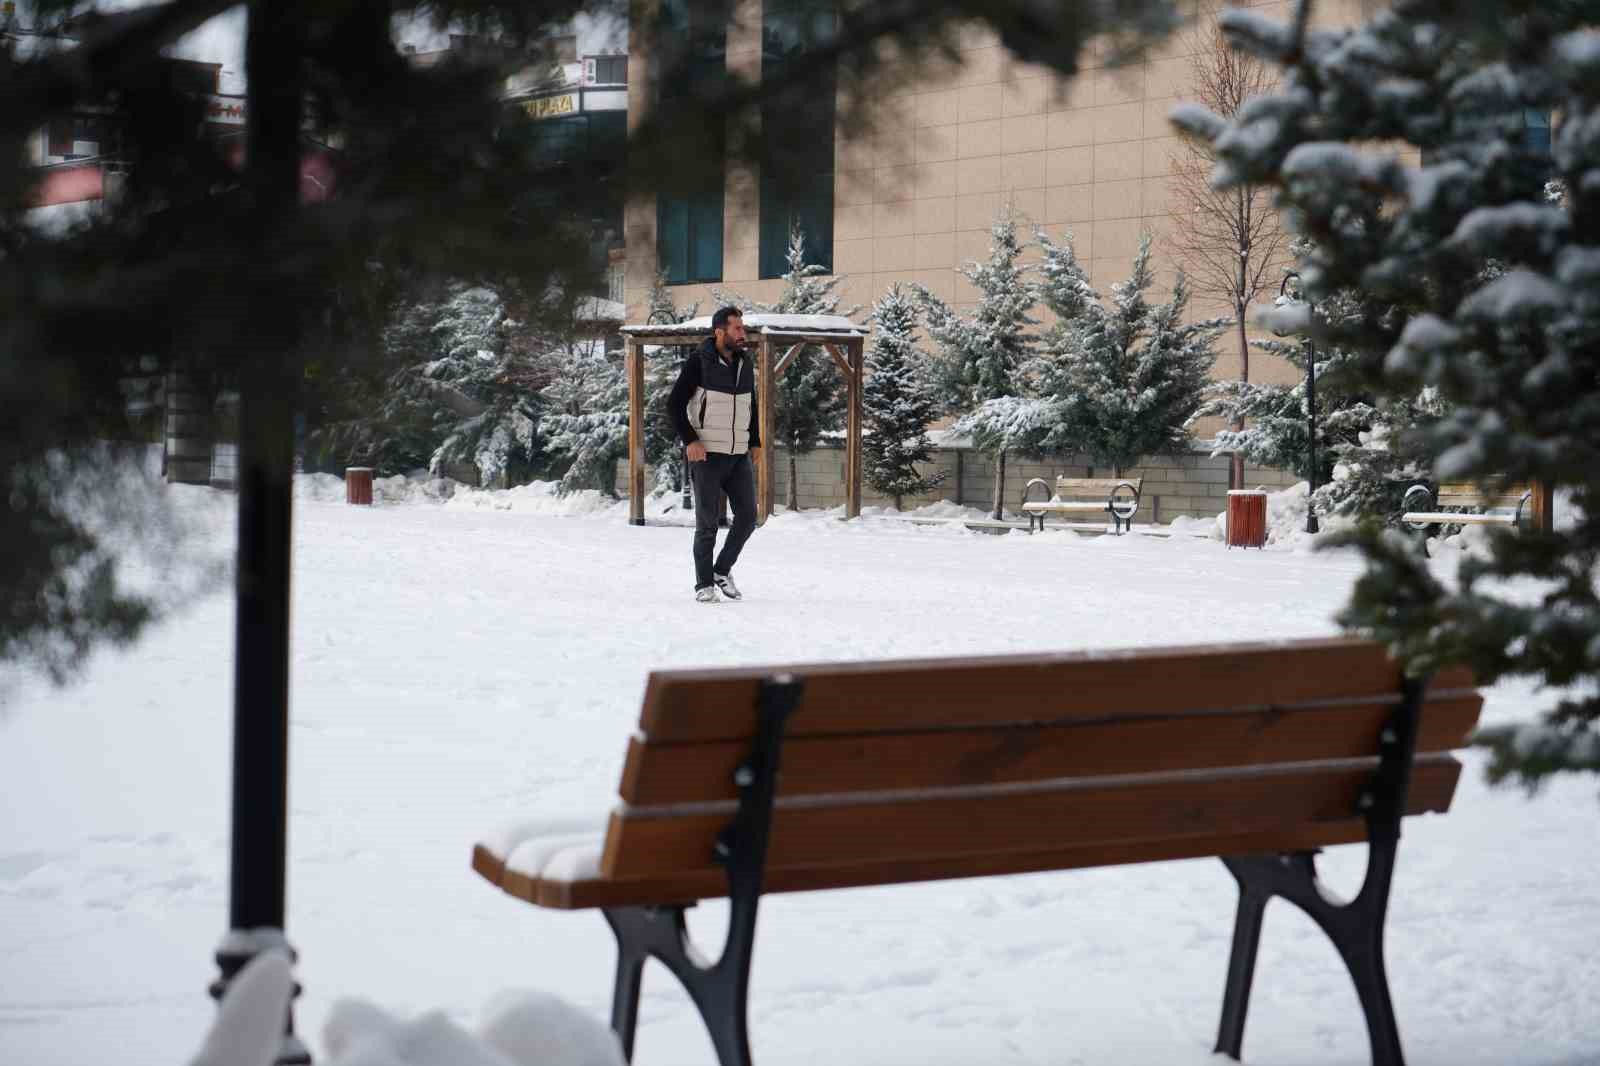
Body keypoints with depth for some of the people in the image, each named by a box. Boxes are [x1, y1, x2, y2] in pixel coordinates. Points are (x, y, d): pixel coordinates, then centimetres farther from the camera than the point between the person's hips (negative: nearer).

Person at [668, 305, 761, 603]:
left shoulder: (746, 364, 7)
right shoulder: (698, 363, -11)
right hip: (706, 455, -5)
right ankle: (704, 585, 9)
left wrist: (755, 443, 11)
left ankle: (723, 571, 19)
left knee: (747, 516, -1)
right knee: (708, 521, -3)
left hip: (738, 455, 5)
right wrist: (689, 441, -19)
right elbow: (674, 405, -10)